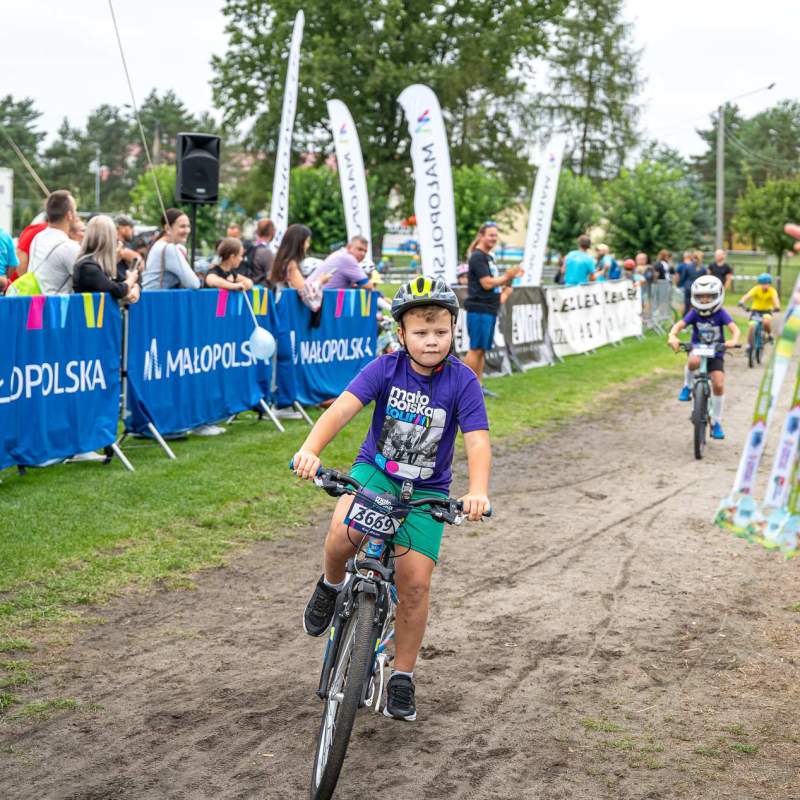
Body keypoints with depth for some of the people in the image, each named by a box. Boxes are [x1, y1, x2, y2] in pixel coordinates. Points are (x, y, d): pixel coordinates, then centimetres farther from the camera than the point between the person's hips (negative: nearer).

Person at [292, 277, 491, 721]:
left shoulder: (462, 381, -16)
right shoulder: (386, 369, -13)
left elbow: (478, 441, -24)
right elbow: (343, 408, -26)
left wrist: (478, 492, -43)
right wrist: (311, 449, -44)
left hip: (426, 490, 0)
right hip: (375, 470, 0)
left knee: (415, 583, -8)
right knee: (344, 532, -31)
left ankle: (403, 677, 12)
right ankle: (331, 586, 5)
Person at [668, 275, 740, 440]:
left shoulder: (720, 313, -12)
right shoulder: (694, 313, -10)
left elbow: (734, 328, -24)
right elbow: (678, 325, -21)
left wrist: (733, 340, -46)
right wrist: (672, 336, -44)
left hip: (715, 353, 1)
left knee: (718, 385, -12)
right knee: (694, 362, -38)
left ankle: (716, 423, 5)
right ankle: (687, 386, -7)